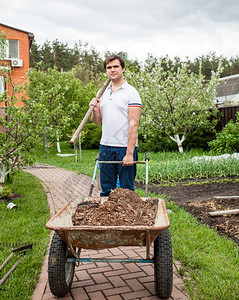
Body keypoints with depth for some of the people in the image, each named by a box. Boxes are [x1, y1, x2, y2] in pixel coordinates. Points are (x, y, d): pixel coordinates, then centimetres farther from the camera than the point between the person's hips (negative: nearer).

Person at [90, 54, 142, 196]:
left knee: (127, 189, 3)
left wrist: (129, 153, -19)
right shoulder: (104, 92, 13)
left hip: (125, 147, -5)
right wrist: (95, 109, -5)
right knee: (106, 189, 12)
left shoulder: (131, 92, -6)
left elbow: (134, 124, -13)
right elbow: (97, 121, 17)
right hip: (105, 147, 6)